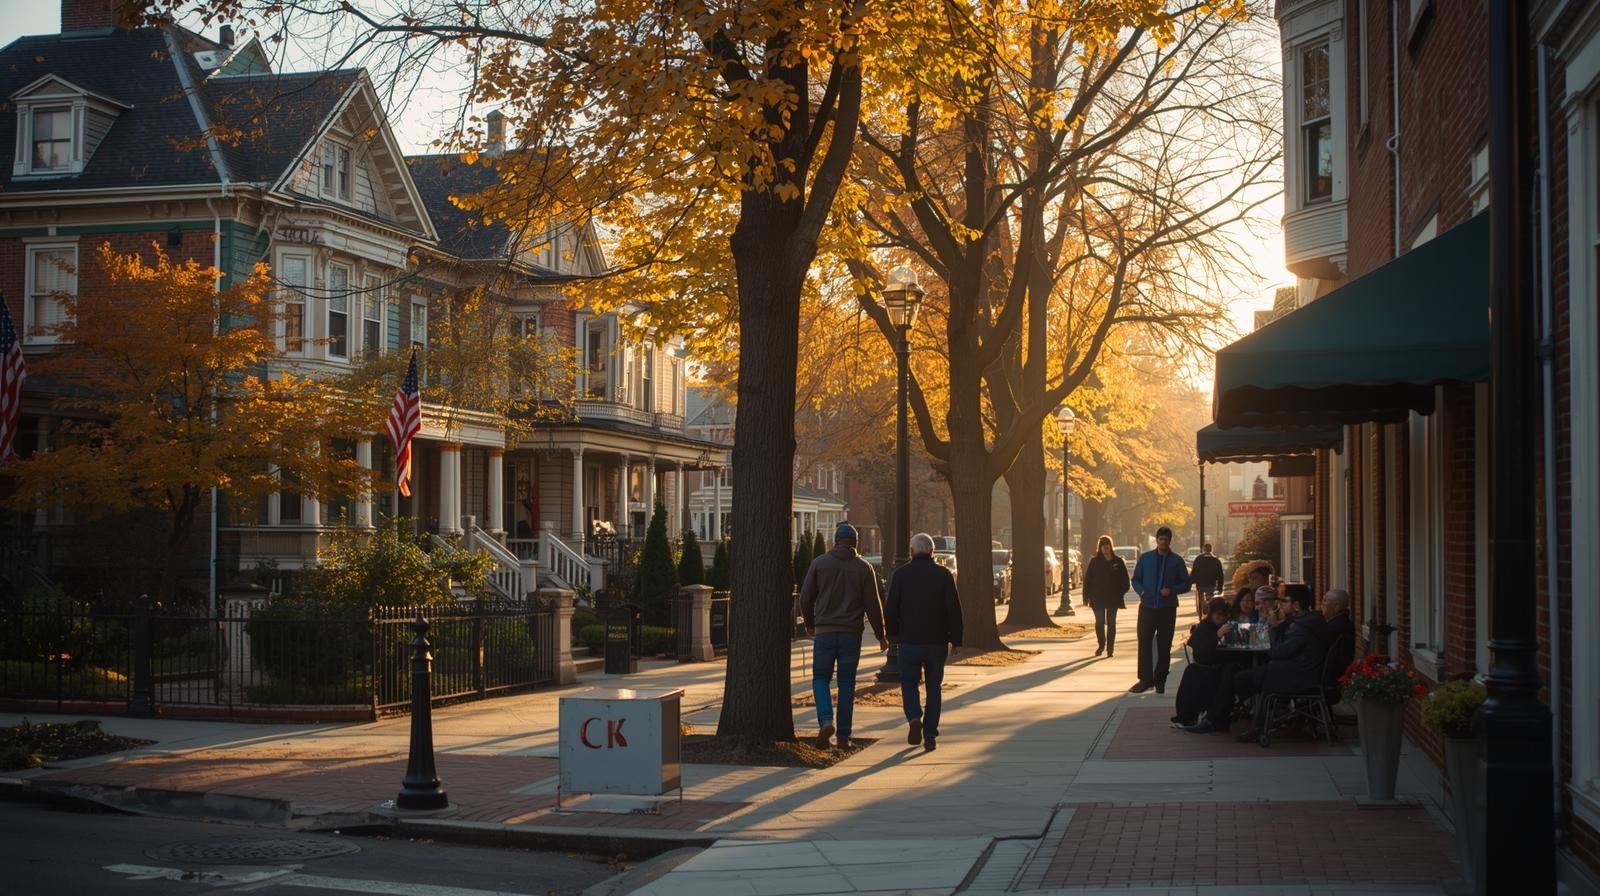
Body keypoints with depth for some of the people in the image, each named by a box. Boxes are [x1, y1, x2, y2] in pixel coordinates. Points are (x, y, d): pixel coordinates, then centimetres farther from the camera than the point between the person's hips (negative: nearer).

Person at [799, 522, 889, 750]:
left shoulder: (819, 563, 1)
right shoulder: (863, 568, 1)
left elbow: (806, 598, 2)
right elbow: (873, 604, -1)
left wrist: (809, 624, 19)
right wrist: (881, 635, 7)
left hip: (824, 631, -1)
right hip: (851, 633, 1)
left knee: (821, 679, 10)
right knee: (846, 684, 8)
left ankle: (825, 721, -15)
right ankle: (843, 736, 7)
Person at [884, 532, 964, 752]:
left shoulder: (901, 574, -2)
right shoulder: (944, 575, -1)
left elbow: (891, 609, 0)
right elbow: (954, 610, -2)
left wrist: (892, 633, 14)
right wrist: (956, 640, 4)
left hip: (909, 641, -1)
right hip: (937, 642, 1)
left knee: (909, 683, 12)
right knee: (933, 687, 10)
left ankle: (914, 718, -14)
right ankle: (930, 736, 7)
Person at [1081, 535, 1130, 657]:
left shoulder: (1118, 561, 1)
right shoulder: (1094, 561, 2)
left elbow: (1124, 579, 3)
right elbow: (1087, 579, 1)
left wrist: (1121, 593, -5)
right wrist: (1086, 595, -4)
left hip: (1113, 598, 0)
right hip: (1098, 598, 0)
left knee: (1111, 623, 3)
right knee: (1099, 622, 3)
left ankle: (1110, 648, 8)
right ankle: (1101, 645, 19)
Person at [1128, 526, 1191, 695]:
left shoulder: (1177, 561, 4)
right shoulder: (1145, 558, 7)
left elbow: (1186, 584, 5)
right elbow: (1136, 579, 10)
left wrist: (1172, 590, -13)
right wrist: (1141, 592, -10)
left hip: (1167, 609, 0)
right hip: (1147, 607, 0)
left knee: (1164, 645, 4)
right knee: (1144, 642, -7)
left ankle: (1160, 681, 13)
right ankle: (1145, 679, -3)